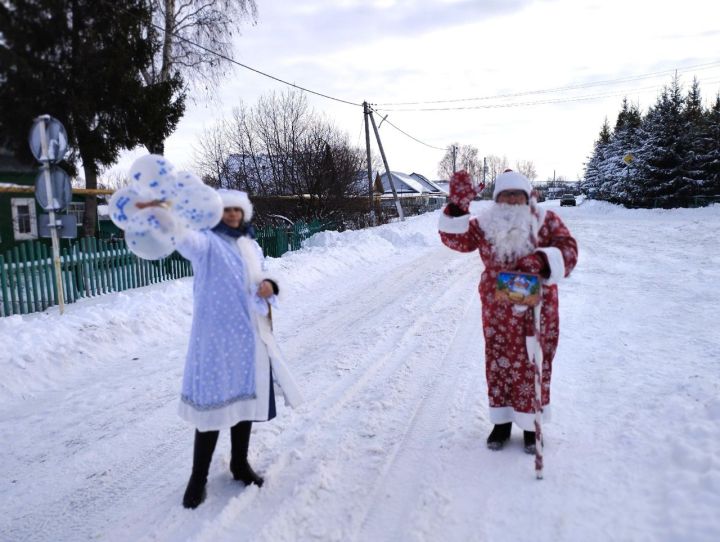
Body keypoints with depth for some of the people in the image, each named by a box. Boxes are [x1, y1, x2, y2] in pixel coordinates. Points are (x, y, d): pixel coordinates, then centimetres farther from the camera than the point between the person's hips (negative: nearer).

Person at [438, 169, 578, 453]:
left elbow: (567, 250, -17)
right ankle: (501, 421, 30)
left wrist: (542, 262, -38)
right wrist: (457, 208, -22)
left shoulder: (546, 221, -5)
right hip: (497, 310, 2)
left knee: (533, 364, 8)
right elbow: (456, 238, -6)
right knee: (499, 364, 11)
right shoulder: (485, 224, 1)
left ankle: (531, 424, 27)